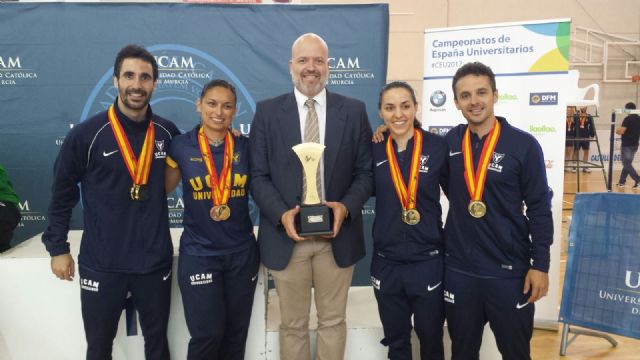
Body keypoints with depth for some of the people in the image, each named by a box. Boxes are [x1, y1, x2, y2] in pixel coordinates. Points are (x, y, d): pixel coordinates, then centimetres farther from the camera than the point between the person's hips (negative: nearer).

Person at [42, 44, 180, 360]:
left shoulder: (167, 132, -1)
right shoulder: (86, 135, -8)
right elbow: (62, 194, 0)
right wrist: (57, 248, -1)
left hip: (155, 261, 2)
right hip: (101, 264, -2)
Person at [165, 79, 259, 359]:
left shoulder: (245, 147, 0)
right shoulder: (181, 146, -5)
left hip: (242, 252, 2)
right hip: (198, 254, -2)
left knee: (236, 333, 15)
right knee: (208, 334, -1)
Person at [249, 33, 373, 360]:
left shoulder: (354, 111, 3)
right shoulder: (267, 111, 1)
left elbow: (365, 171, 2)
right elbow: (258, 175, -2)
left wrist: (347, 207, -16)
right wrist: (281, 214, -17)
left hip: (337, 236, 1)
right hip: (286, 235, 0)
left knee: (333, 321, 16)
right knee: (292, 325, 15)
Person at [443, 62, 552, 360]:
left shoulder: (524, 144, -7)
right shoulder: (449, 141, 1)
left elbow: (539, 209, -4)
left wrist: (540, 264, -7)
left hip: (509, 271, -2)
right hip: (458, 270, 2)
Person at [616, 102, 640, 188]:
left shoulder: (628, 119, -15)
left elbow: (621, 131, -20)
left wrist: (617, 131, 0)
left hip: (626, 145, -8)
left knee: (627, 164, -3)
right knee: (627, 163, 14)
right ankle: (622, 182, 19)